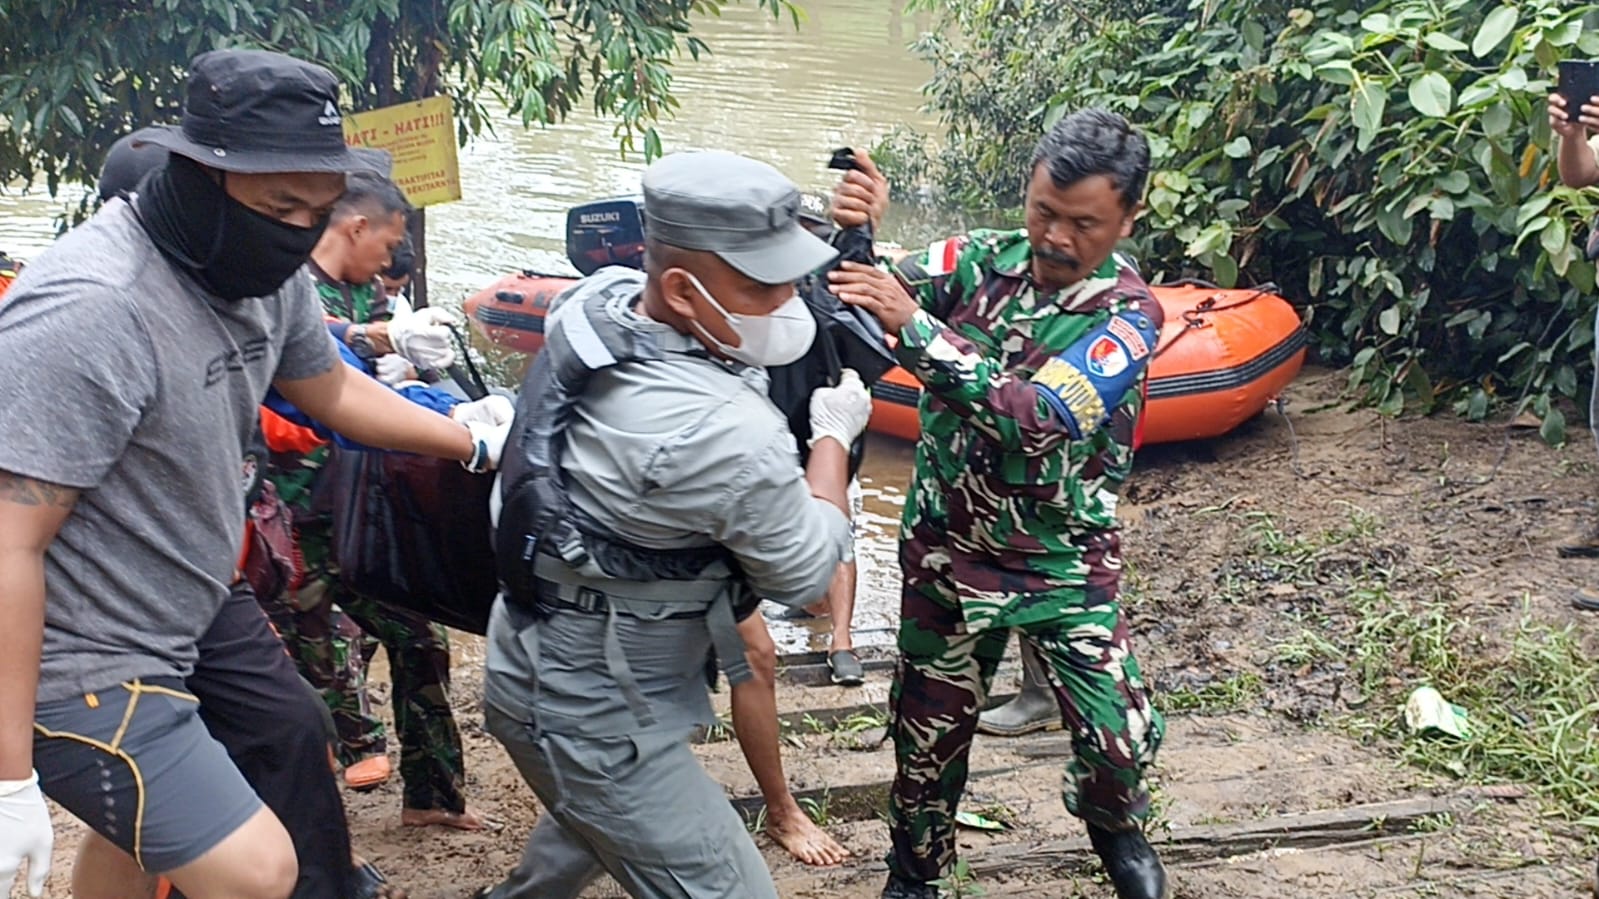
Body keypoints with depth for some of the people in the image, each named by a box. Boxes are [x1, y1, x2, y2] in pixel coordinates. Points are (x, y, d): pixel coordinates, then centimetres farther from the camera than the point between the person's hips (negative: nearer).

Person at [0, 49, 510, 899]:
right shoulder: (89, 311, -29)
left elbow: (332, 389, 19)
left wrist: (482, 444, 18)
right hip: (73, 669, -9)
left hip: (165, 638, 9)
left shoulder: (262, 272, -2)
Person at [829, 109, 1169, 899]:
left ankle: (1112, 821, 39)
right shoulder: (979, 260, -8)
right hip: (946, 551, 2)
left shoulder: (1127, 316, -17)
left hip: (1064, 563, -1)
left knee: (1119, 737, 4)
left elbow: (1038, 420, -32)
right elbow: (858, 298, -19)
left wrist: (912, 326, -37)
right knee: (929, 733, 12)